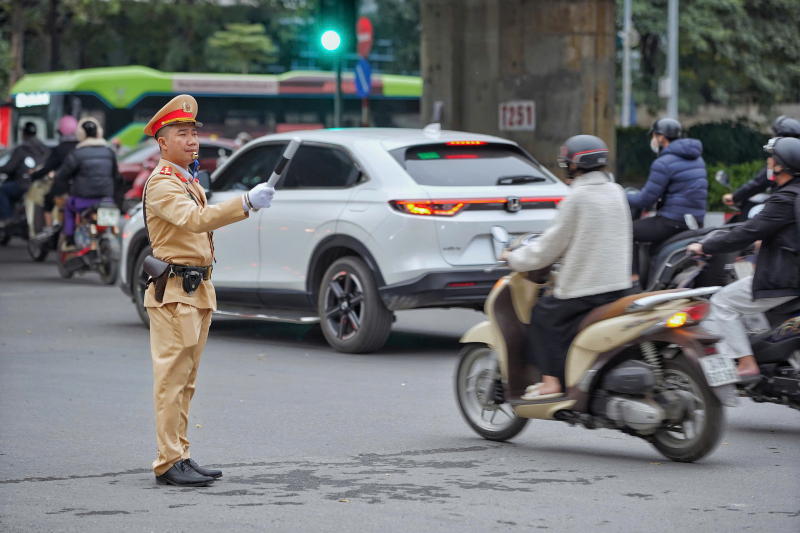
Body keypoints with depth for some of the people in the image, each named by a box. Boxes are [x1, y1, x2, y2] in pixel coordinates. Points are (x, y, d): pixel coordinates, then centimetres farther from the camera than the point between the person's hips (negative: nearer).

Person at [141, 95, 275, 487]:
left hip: (198, 290, 10)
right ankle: (169, 463, -10)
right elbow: (194, 220, -31)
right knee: (172, 378, -10)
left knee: (185, 381, 11)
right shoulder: (161, 184, -13)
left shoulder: (189, 182, 19)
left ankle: (180, 457, 15)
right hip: (173, 292, -10)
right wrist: (246, 203, -41)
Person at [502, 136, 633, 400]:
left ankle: (551, 381, 1)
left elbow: (550, 248, -7)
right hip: (619, 285, 7)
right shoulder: (616, 192, 9)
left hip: (584, 292, -7)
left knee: (544, 315, 9)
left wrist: (514, 258, 9)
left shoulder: (576, 199, -12)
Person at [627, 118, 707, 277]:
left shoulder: (663, 163, -14)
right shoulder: (696, 158, 14)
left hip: (673, 222, -9)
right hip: (696, 221, 9)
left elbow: (646, 199, -14)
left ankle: (634, 278, -9)